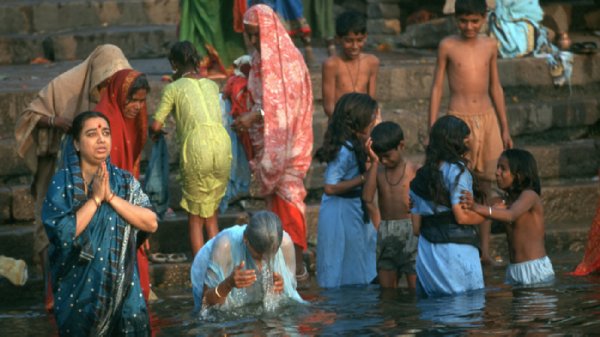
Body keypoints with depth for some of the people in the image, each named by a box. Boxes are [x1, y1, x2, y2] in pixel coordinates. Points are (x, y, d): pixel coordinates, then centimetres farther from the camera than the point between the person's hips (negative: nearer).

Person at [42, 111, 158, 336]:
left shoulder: (125, 182, 3)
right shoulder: (62, 183, -5)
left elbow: (151, 224, -8)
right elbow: (63, 233, -17)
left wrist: (111, 197, -15)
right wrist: (95, 198, -18)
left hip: (123, 286, 2)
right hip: (78, 289, -2)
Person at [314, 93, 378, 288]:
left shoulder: (353, 146, 6)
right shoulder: (345, 150, -23)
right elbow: (330, 187, -25)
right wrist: (362, 179, -19)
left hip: (353, 209, 10)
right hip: (341, 212, -10)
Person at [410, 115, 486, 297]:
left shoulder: (420, 177, 16)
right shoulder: (457, 170, -5)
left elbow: (416, 226, 14)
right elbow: (462, 216, -12)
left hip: (426, 253, 6)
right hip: (456, 249, -6)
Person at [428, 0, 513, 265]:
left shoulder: (490, 46, 7)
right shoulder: (448, 46, -2)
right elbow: (437, 88, 2)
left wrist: (504, 128, 16)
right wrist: (432, 131, -2)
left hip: (487, 119, 3)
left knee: (485, 185, 6)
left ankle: (484, 249, 11)